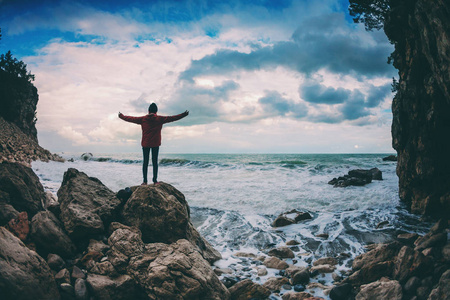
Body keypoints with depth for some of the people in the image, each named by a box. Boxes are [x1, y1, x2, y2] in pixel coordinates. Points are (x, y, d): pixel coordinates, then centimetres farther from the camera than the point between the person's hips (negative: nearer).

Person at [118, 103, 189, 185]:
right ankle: (155, 180, 4)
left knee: (145, 162, 5)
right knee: (155, 162, 4)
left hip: (145, 144, 1)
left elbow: (131, 119, 9)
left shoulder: (143, 119, 0)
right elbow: (172, 118, -2)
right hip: (156, 144, -1)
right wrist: (183, 115, 4)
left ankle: (145, 181, 2)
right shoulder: (160, 119, -3)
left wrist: (121, 116, 25)